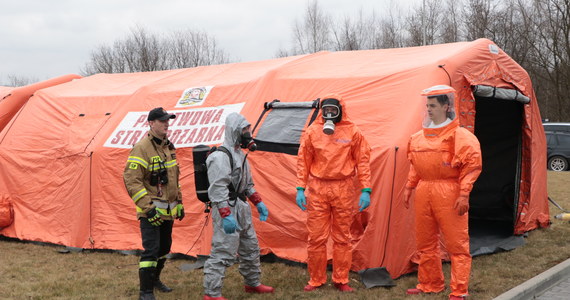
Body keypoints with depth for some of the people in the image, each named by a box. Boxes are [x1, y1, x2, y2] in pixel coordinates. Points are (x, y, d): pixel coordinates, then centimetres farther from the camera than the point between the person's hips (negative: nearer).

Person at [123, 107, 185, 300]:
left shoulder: (168, 146, 11)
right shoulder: (142, 148, -16)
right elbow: (131, 180, -20)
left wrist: (179, 202, 18)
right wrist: (147, 206, -22)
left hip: (168, 210, 8)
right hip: (151, 211, -8)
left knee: (164, 247, 19)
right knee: (151, 249, -10)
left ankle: (155, 279, 38)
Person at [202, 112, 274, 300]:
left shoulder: (239, 154, 15)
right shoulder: (220, 157, -17)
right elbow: (218, 189, -24)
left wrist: (258, 202, 19)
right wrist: (226, 216, -29)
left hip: (241, 208, 10)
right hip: (227, 209, -10)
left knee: (250, 248, 20)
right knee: (223, 253, -9)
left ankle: (253, 283, 37)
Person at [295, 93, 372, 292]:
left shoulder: (352, 132, 1)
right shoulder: (312, 132, 3)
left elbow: (363, 161, 2)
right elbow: (303, 162, 6)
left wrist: (365, 190, -3)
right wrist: (300, 189, 0)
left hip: (343, 189, 0)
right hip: (317, 188, 0)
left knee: (342, 237, 7)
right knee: (316, 237, 2)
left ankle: (341, 280, 17)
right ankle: (316, 280, 16)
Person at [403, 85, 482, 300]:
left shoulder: (460, 136, -9)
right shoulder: (419, 137, 11)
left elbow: (472, 166, -11)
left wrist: (464, 194, -16)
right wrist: (409, 187, 18)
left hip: (448, 193, -7)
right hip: (424, 192, 7)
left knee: (456, 243, -1)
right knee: (425, 242, 14)